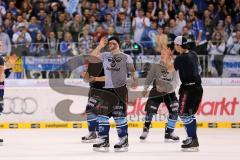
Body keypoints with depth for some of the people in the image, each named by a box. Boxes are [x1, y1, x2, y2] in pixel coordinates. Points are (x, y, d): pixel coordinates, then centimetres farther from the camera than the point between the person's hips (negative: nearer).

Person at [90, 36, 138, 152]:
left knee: (119, 116, -5)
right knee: (103, 114, 1)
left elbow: (132, 70, 1)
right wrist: (100, 46, -3)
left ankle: (124, 141, 3)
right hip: (107, 89, 4)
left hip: (120, 89, -4)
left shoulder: (125, 57, 3)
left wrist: (134, 80, -11)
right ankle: (104, 141, 6)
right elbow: (92, 57, 0)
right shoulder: (105, 56, 12)